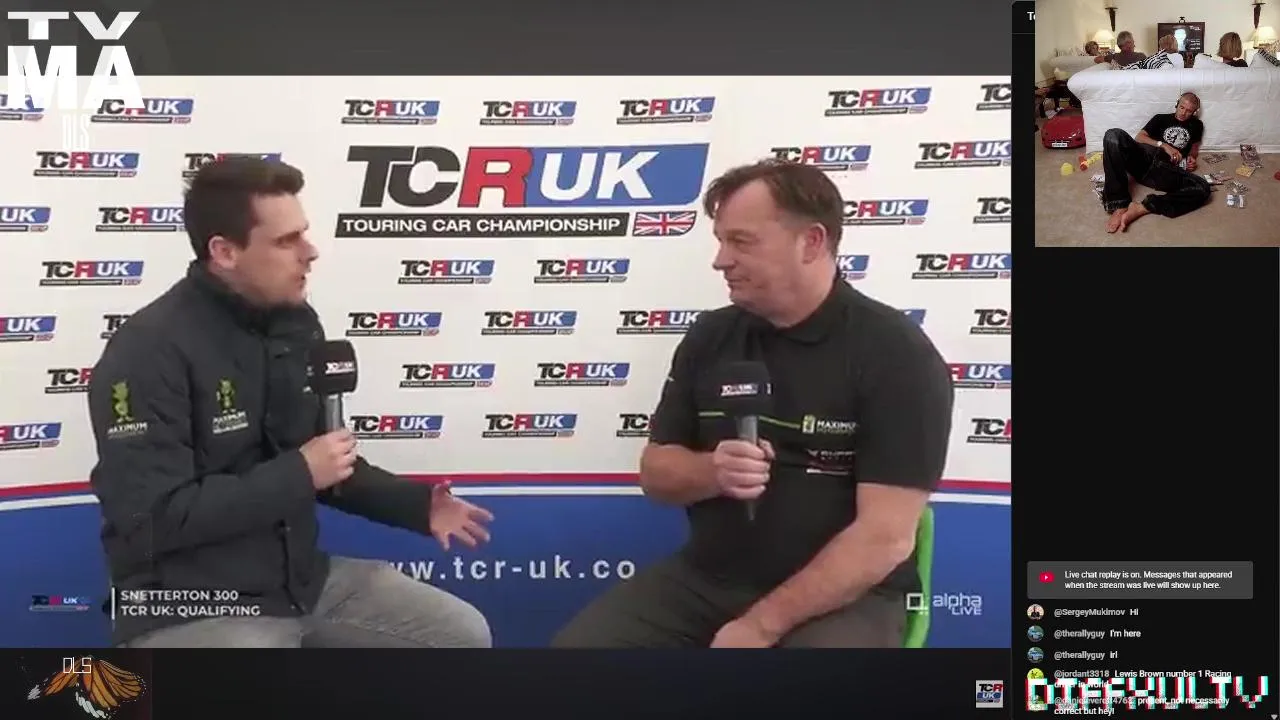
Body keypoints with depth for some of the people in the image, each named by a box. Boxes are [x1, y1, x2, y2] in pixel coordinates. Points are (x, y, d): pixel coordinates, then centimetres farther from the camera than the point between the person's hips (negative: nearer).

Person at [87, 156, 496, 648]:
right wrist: (299, 474, -20)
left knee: (465, 633, 7)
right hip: (189, 609, -8)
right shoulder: (150, 351, -19)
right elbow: (154, 518, -24)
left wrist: (417, 504, 2)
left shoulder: (295, 322, 4)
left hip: (305, 580, 8)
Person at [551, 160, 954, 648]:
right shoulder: (709, 337, 5)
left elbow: (886, 536, -16)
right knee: (577, 644, -11)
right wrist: (711, 472, -12)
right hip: (704, 580, 5)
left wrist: (761, 625, -18)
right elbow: (656, 471, 10)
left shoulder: (896, 354, -11)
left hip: (841, 598, -4)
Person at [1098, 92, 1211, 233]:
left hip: (1166, 172, 1)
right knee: (1114, 135, -32)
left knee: (1203, 188, -29)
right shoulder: (1161, 119, 23)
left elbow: (1195, 146, 38)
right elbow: (1139, 138, 12)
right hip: (1144, 159, -1)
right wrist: (1163, 145, -2)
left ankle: (1142, 208, -36)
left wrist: (1192, 158, 14)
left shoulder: (1196, 125, 28)